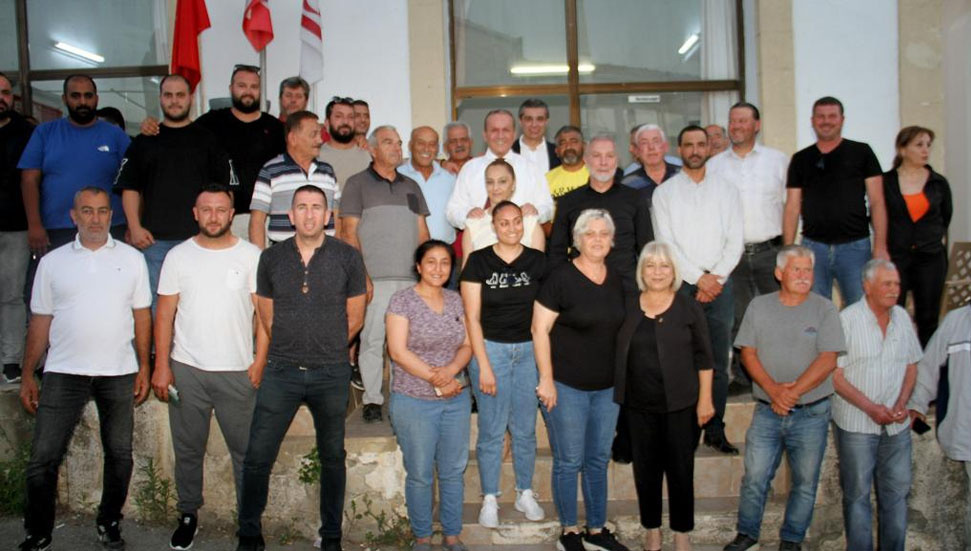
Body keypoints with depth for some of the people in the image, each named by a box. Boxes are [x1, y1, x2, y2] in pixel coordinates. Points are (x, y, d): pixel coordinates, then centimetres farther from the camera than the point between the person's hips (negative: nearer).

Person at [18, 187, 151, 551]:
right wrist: (27, 377, 5)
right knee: (43, 458, -1)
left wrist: (144, 367, 1)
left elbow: (142, 316, 6)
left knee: (120, 454, 8)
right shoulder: (52, 262, 6)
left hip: (118, 373, 0)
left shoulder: (132, 258, 6)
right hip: (63, 371, 0)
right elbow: (40, 322, 7)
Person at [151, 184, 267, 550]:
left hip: (238, 371, -1)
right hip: (186, 370, 2)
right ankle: (188, 515, 29)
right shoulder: (178, 256, 5)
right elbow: (164, 313, 5)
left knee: (246, 451, 3)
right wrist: (161, 366, -1)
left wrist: (260, 361, -6)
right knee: (188, 450, 12)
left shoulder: (251, 255, 1)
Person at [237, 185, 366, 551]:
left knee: (332, 456, 12)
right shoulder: (271, 258, 3)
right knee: (257, 455, 1)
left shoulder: (347, 257, -2)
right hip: (281, 371, 1)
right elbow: (266, 315, 11)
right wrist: (289, 350, 12)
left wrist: (327, 350, 8)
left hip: (331, 373, -1)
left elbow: (354, 318, 4)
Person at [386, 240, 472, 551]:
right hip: (414, 401, -4)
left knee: (454, 471, 11)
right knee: (420, 475, 7)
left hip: (456, 400, 4)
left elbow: (466, 345, 8)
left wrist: (452, 369, -13)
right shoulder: (402, 301, -8)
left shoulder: (455, 300, 8)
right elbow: (398, 351, -14)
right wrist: (436, 381, -16)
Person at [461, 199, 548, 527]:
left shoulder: (537, 260, 2)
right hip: (490, 349, -2)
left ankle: (525, 494, 27)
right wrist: (484, 366, -8)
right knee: (492, 431, 4)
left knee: (525, 429, 11)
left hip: (528, 350, 2)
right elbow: (472, 317, -5)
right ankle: (489, 500, 19)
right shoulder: (479, 261, -4)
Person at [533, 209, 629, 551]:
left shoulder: (617, 279, 7)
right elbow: (540, 329, -12)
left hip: (607, 386, 6)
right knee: (569, 461, 4)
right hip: (567, 385, -5)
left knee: (599, 459, 15)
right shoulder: (561, 277, -11)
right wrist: (546, 379, -14)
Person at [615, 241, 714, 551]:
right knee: (645, 469, 9)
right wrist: (619, 395, 7)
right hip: (639, 406, 2)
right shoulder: (628, 307, 4)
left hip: (680, 405, -2)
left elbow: (703, 357, 0)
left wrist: (705, 398, -4)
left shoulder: (688, 309, -1)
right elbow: (619, 354, 10)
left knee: (680, 469, 5)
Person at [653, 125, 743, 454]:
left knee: (718, 361, 2)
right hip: (680, 285, -2)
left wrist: (716, 279, -6)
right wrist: (699, 278, -8)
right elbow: (665, 243, -2)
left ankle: (715, 431, 11)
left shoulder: (727, 190, 13)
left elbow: (735, 241, 7)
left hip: (720, 284, 2)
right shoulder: (665, 193, 6)